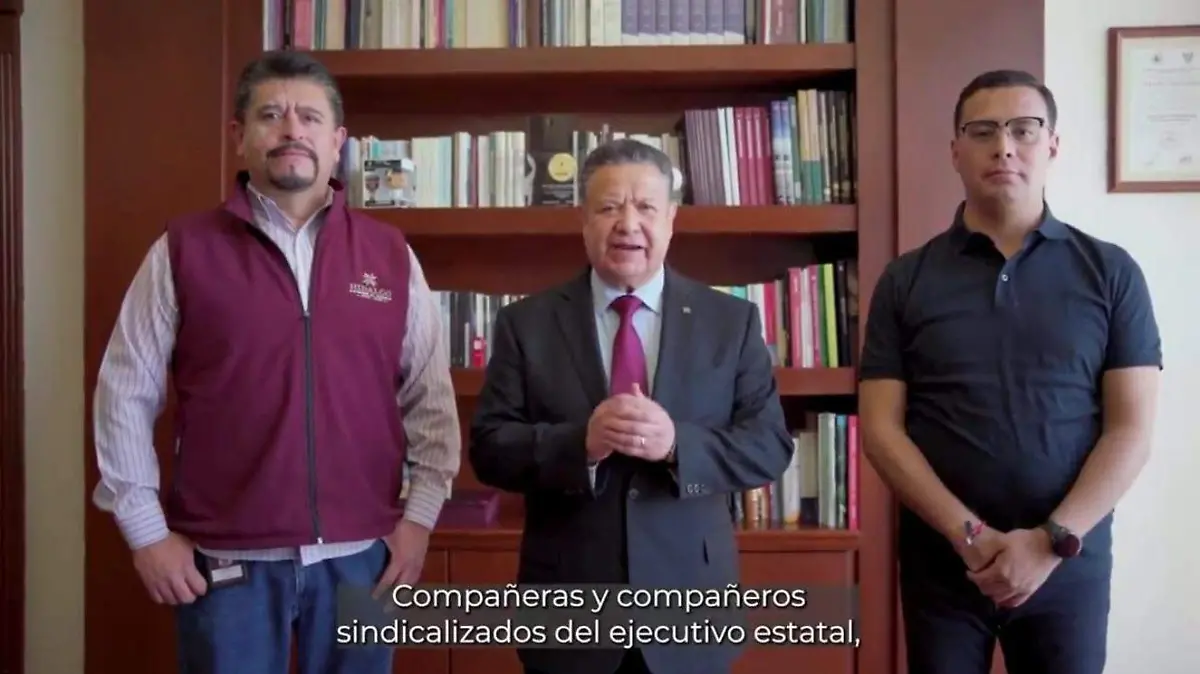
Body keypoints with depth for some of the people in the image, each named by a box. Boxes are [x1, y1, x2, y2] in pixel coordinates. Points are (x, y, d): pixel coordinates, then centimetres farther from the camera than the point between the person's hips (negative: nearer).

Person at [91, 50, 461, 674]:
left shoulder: (390, 254, 4)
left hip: (360, 555, 2)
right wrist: (146, 529, -2)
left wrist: (419, 516, 1)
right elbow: (126, 394, 1)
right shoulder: (184, 249, -1)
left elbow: (431, 398, 6)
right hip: (226, 560, -1)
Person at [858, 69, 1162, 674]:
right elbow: (881, 430, -4)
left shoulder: (1111, 272, 0)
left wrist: (1052, 540, -14)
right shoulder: (905, 281, 1)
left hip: (1069, 563, 0)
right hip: (939, 561, 0)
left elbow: (1131, 432, -3)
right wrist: (968, 533, -14)